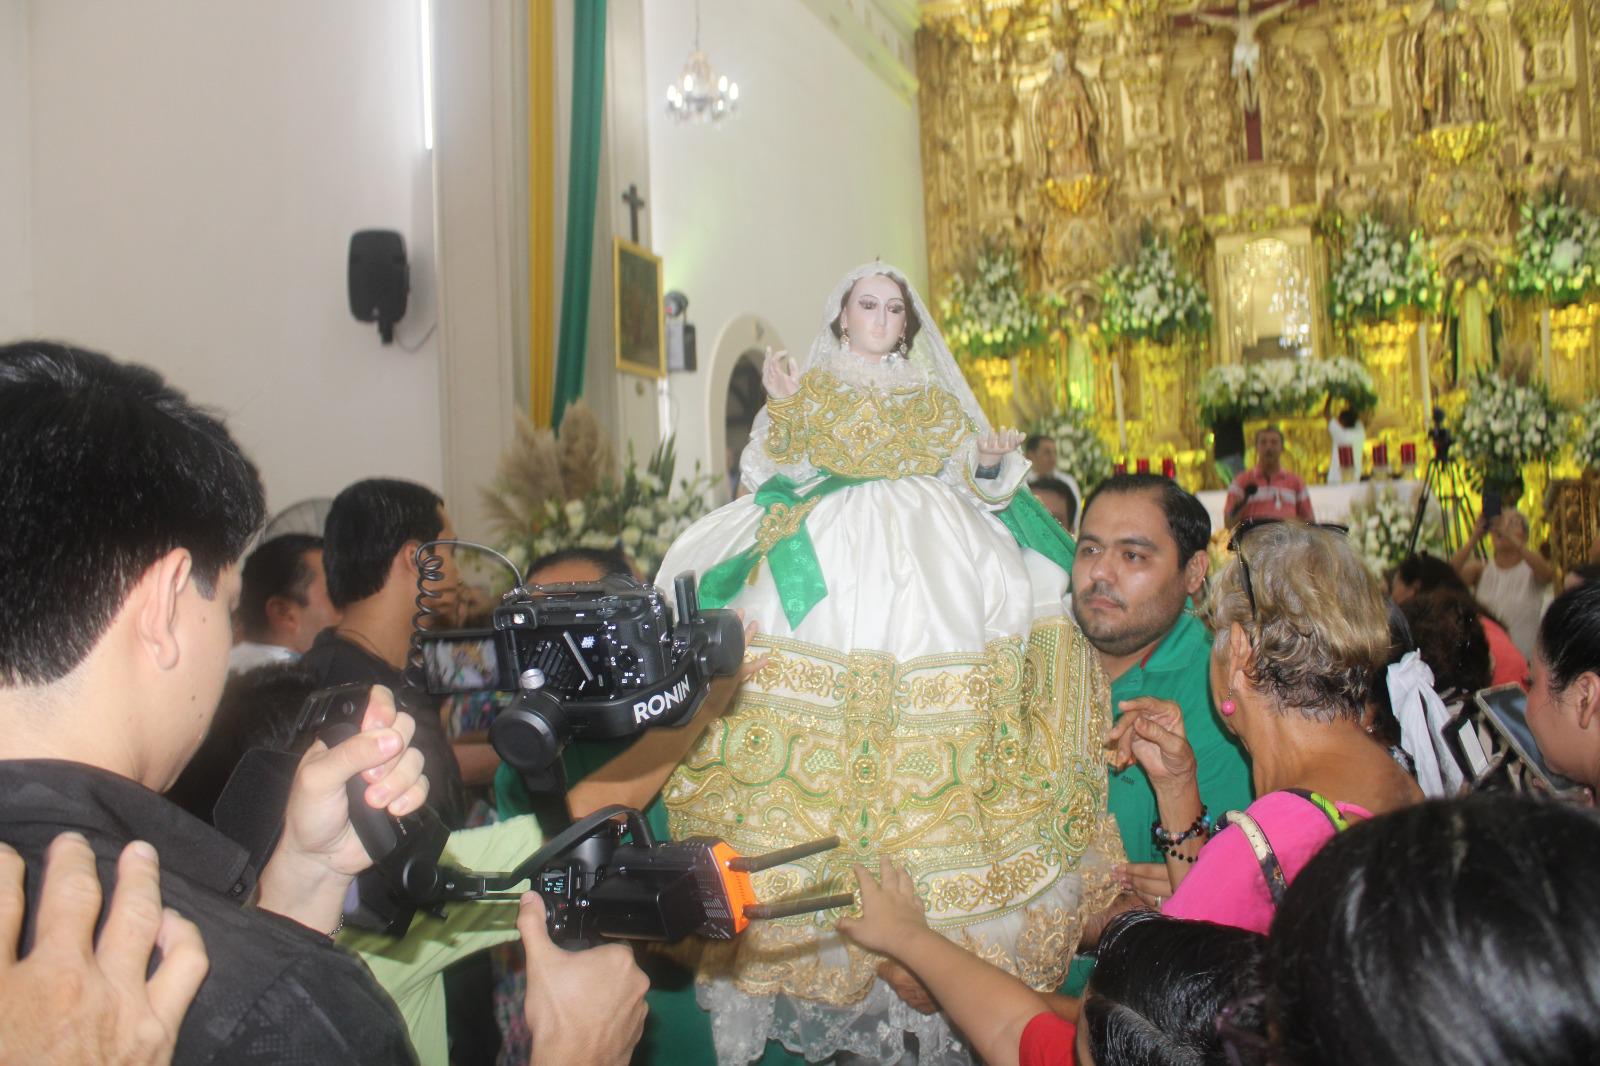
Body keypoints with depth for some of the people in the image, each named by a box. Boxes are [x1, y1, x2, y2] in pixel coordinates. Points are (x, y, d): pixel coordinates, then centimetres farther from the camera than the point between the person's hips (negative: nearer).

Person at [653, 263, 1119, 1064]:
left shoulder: (935, 397, 20)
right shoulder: (809, 386, 15)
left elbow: (968, 471, 13)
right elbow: (771, 465, 8)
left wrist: (991, 462, -8)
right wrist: (781, 405, -5)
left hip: (925, 551, 2)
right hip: (829, 555, -2)